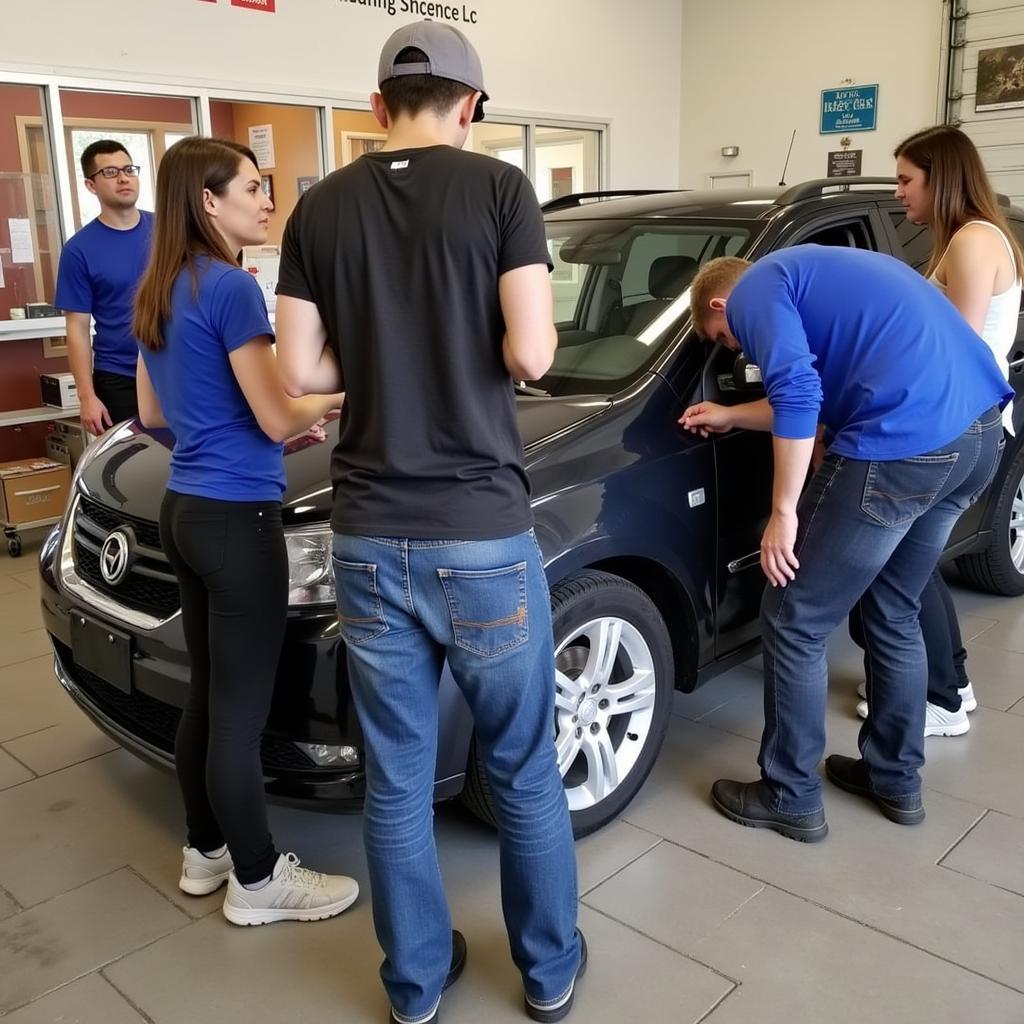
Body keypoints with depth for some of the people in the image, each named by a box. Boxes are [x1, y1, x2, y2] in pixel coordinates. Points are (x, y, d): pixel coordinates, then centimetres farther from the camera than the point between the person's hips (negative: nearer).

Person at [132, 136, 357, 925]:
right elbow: (277, 419, -15)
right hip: (236, 517, -9)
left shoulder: (158, 292, 12)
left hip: (184, 509, 9)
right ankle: (256, 881, 18)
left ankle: (206, 851, 33)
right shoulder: (231, 287, -15)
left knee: (207, 694, 19)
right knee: (241, 709, 2)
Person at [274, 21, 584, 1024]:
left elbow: (300, 371, 3)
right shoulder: (499, 188, -5)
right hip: (482, 532, -3)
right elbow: (530, 355, -12)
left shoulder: (320, 207, 5)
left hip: (368, 537, 3)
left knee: (395, 777, 16)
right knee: (524, 768, 16)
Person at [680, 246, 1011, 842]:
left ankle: (791, 798, 19)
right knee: (894, 615, 24)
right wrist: (731, 417, 38)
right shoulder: (815, 275, 29)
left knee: (795, 624, 5)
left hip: (905, 448, -10)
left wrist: (783, 511, -9)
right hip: (981, 432, 10)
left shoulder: (755, 288, 1)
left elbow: (797, 394, -15)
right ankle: (897, 779, 38)